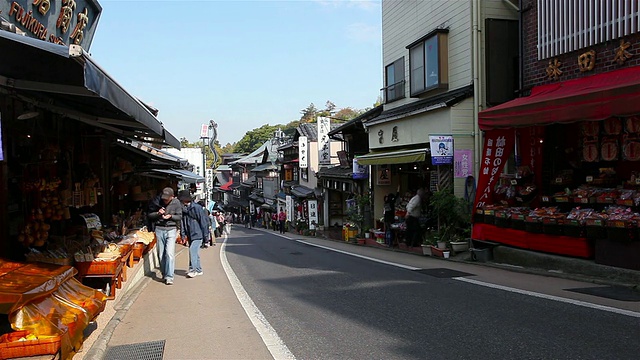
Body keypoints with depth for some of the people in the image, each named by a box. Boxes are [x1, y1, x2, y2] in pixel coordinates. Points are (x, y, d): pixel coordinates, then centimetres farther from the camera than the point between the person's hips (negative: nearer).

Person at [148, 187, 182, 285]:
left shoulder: (176, 203, -2)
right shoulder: (156, 201, 0)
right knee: (161, 254, 7)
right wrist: (158, 213, -14)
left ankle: (169, 277, -11)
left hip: (171, 229, -2)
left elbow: (179, 217, 3)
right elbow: (149, 215, 5)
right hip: (159, 229, 2)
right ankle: (164, 274, 21)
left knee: (170, 253, -12)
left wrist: (170, 216, -15)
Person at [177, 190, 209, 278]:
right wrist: (183, 234, 2)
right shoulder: (183, 209, 7)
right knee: (194, 252, 12)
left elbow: (204, 222, -13)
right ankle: (198, 270, 23)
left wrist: (206, 236, -13)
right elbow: (182, 223, 11)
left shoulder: (197, 207, -14)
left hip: (198, 234, -7)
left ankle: (193, 270, -12)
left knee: (192, 250, -17)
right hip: (190, 235, 7)